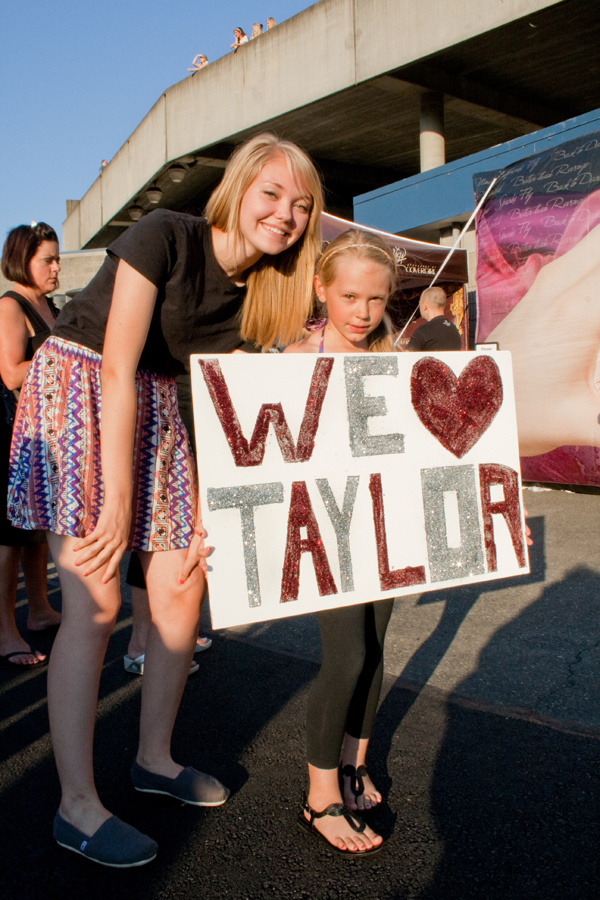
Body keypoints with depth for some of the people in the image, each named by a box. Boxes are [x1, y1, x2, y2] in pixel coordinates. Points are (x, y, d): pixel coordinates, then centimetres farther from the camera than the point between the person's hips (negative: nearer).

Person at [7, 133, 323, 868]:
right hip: (76, 388, -7)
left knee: (183, 588, 5)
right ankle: (77, 808, 3)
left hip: (152, 408, 7)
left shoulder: (257, 292, 2)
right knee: (95, 604, -12)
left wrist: (205, 522, -1)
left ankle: (154, 758, 25)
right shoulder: (164, 235, -18)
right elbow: (118, 368, -22)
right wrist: (116, 498, -22)